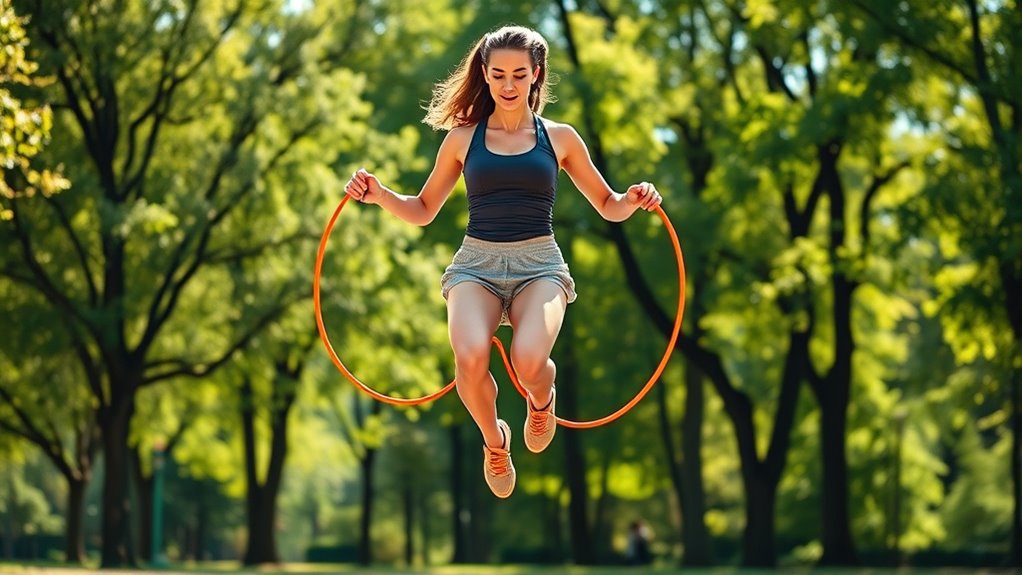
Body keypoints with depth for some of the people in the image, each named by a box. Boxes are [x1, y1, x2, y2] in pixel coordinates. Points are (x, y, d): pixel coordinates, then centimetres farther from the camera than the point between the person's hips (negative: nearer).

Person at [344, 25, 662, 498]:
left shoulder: (559, 138, 9)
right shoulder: (463, 138, 9)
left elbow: (609, 208, 16)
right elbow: (422, 211, 16)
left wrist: (633, 200, -7)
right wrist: (379, 195, -4)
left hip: (539, 264, 0)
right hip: (476, 264, 0)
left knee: (528, 361, -31)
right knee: (470, 358, -32)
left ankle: (541, 401, 11)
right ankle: (494, 441, 3)